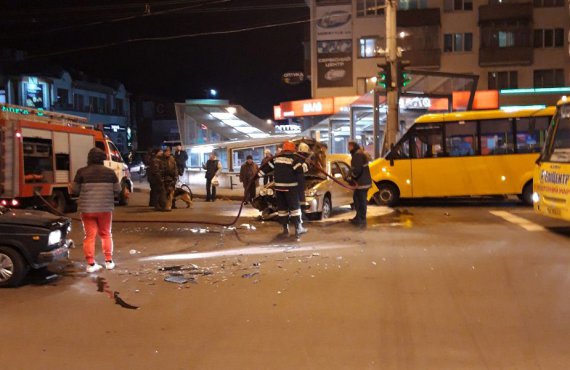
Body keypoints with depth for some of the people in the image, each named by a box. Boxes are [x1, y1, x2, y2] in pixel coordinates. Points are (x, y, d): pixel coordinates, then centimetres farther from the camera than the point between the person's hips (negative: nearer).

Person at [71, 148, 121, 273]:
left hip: (87, 208, -1)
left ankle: (91, 264, 4)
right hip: (105, 208, 1)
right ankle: (109, 261, 16)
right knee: (106, 234, 16)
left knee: (90, 236, 6)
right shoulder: (110, 172, 1)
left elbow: (74, 190, 0)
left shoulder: (82, 172, -4)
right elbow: (117, 190, 5)